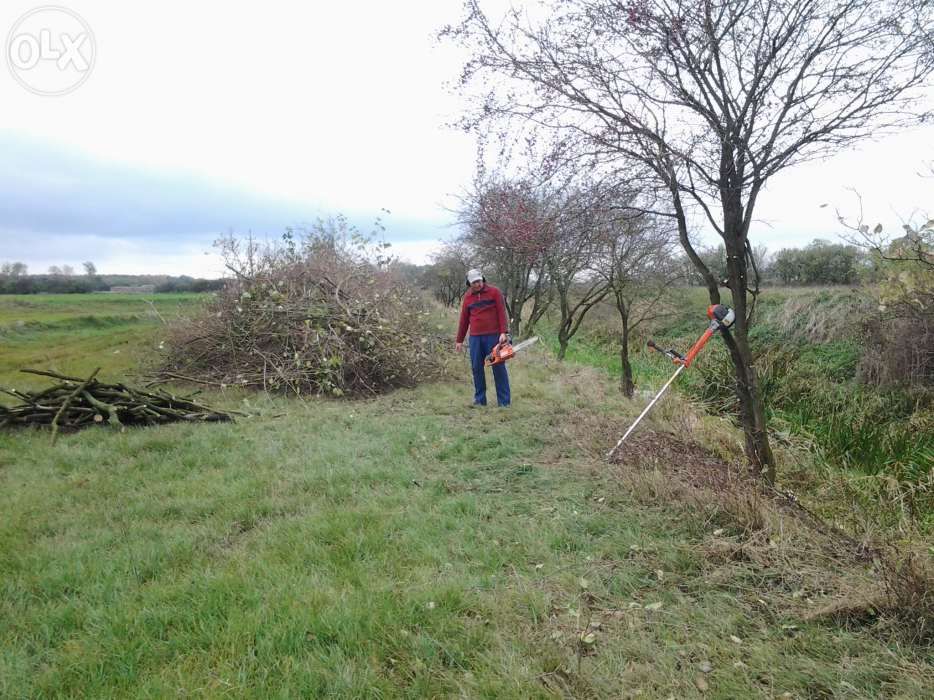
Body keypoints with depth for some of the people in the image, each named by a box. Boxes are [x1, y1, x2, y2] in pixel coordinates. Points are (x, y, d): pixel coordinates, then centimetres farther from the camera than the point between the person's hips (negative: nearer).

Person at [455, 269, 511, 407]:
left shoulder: (494, 292, -1)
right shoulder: (467, 297, 9)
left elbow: (502, 313, -6)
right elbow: (464, 320, 14)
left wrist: (503, 332, -16)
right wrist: (459, 340, 14)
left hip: (493, 336, -4)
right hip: (475, 338, 4)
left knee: (499, 368, 0)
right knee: (477, 368, 5)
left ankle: (504, 401, 3)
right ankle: (480, 399, 15)